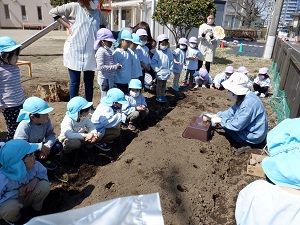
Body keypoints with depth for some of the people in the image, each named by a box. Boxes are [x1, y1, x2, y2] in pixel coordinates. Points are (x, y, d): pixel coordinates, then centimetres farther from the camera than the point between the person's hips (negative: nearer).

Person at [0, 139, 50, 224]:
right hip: (10, 202, -4)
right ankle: (13, 221, 0)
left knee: (45, 185, -23)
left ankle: (35, 210, 5)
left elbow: (43, 173, -4)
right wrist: (17, 193, -32)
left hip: (27, 197, 4)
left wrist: (35, 179, -24)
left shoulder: (34, 165, -21)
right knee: (10, 207, -39)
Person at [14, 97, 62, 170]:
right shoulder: (24, 126, -31)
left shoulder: (47, 121, -15)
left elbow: (51, 135, -14)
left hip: (38, 149, 4)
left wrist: (47, 146, -35)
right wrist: (41, 146, -39)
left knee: (58, 145, -15)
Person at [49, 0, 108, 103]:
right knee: (75, 82, 3)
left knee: (89, 82, 10)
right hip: (74, 50, -3)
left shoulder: (98, 13, 7)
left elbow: (104, 25, 27)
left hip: (90, 52, 4)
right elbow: (53, 12, 3)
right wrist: (68, 26, -3)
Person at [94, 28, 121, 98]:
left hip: (111, 78, 9)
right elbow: (100, 67, -22)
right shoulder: (101, 51, -14)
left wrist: (116, 65, 5)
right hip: (105, 79, -9)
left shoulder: (109, 50, 13)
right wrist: (115, 67, -21)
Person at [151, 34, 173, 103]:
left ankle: (163, 95, 27)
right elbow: (153, 62, -12)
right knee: (159, 84, 4)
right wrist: (156, 69, -14)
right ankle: (158, 96, 14)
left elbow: (171, 60, 8)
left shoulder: (168, 51, 2)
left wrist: (170, 68, 2)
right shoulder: (158, 52, -11)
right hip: (160, 72, -4)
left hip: (167, 72, 5)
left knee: (164, 84, 15)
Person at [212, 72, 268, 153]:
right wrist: (216, 116, 3)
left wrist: (220, 120, -17)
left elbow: (237, 125, -29)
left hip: (254, 136, -9)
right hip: (249, 127, 9)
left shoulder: (248, 104, -33)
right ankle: (245, 141, 9)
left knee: (225, 123, -9)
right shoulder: (242, 97, -4)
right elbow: (231, 111, 7)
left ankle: (244, 143, -3)